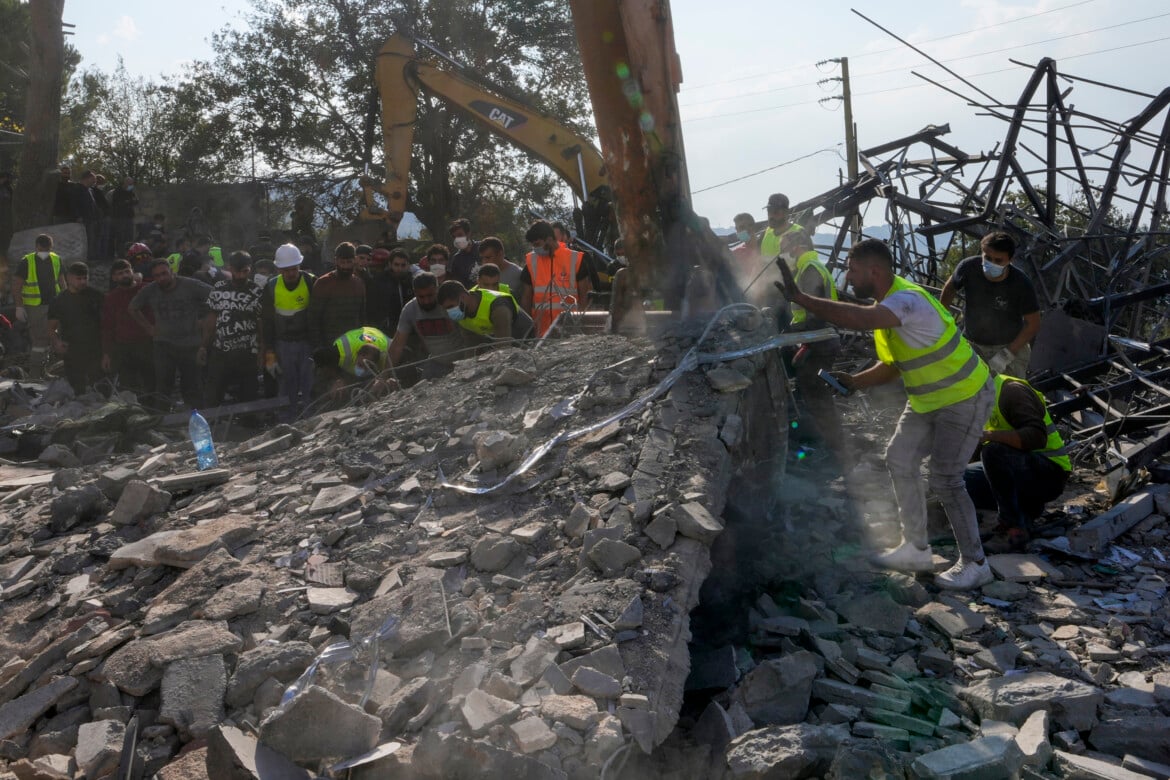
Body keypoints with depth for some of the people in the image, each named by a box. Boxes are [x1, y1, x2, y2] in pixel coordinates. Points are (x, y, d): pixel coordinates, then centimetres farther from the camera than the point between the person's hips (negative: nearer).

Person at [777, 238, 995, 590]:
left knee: (945, 479, -9)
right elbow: (893, 366, 10)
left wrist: (799, 297, -46)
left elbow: (857, 318, -50)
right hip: (928, 399, 10)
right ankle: (916, 549, 23)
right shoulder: (887, 304, 2)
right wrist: (853, 381, -5)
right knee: (900, 459, 10)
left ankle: (975, 564, 9)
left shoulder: (908, 300, -30)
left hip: (964, 399, -10)